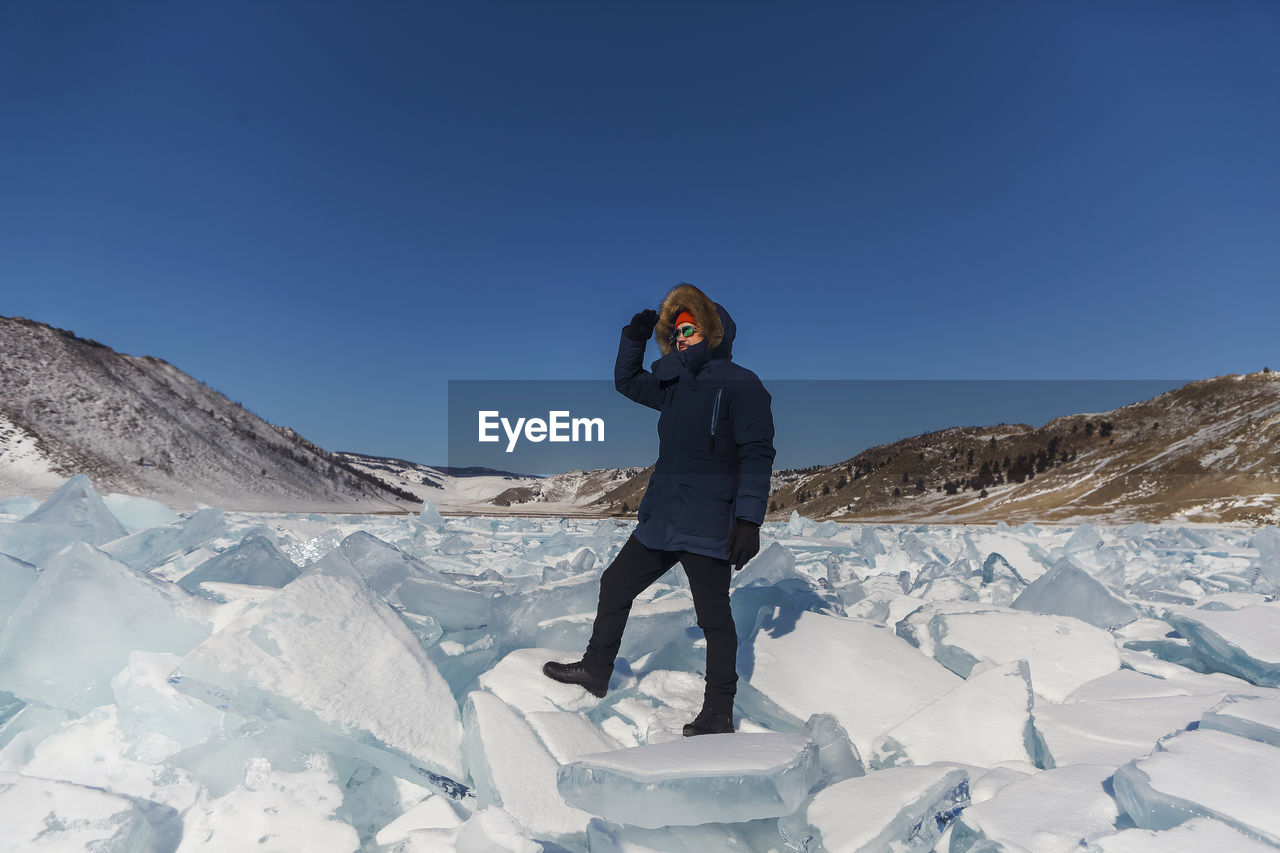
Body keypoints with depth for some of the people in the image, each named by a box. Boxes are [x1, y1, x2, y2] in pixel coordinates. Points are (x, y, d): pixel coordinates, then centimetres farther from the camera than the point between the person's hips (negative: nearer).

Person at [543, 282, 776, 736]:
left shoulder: (742, 386, -8)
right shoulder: (676, 385, 14)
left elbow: (757, 456, -14)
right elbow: (627, 381, 29)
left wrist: (749, 519, -21)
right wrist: (634, 338, 12)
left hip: (707, 528, -8)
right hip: (660, 520, 8)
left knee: (714, 617, 3)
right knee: (615, 585, 16)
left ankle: (719, 713, 18)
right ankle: (595, 669, 34)